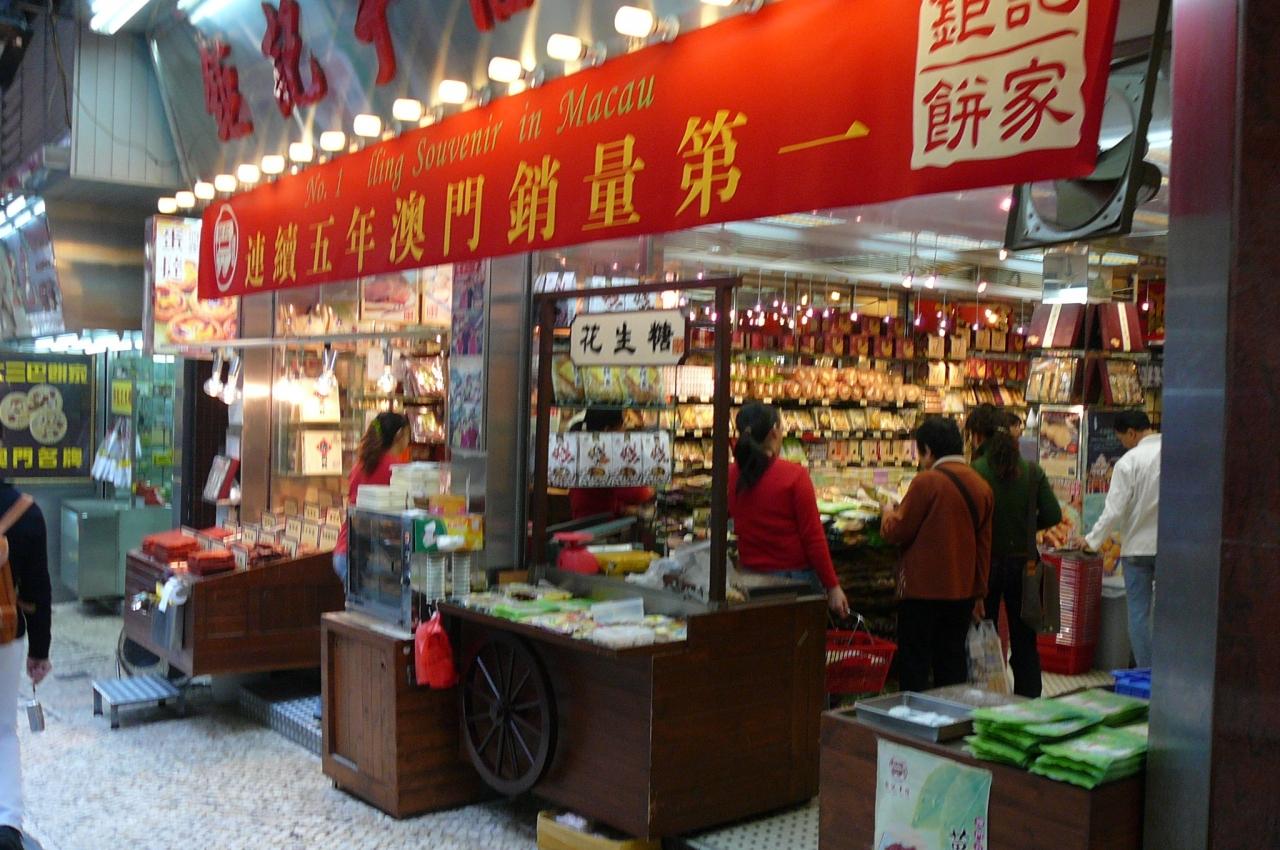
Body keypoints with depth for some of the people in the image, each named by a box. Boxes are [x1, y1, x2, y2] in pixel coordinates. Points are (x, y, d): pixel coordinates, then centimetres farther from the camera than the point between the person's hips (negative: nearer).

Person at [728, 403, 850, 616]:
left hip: (749, 575, 4)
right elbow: (814, 538, -13)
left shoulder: (731, 476, -2)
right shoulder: (794, 475, -14)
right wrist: (832, 586, -5)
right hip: (794, 574, -4)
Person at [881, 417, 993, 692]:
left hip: (923, 589, -6)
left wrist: (888, 516, 12)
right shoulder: (982, 486, 7)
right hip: (963, 589, 6)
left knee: (914, 662, 3)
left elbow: (899, 532, -10)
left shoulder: (927, 481, -13)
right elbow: (984, 545, 10)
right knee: (953, 662, 13)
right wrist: (979, 592, 16)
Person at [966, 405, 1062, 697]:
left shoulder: (974, 471, -14)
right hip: (1023, 563, 4)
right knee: (1024, 642, 14)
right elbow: (1053, 514, 0)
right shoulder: (1032, 471, -1)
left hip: (985, 563, -3)